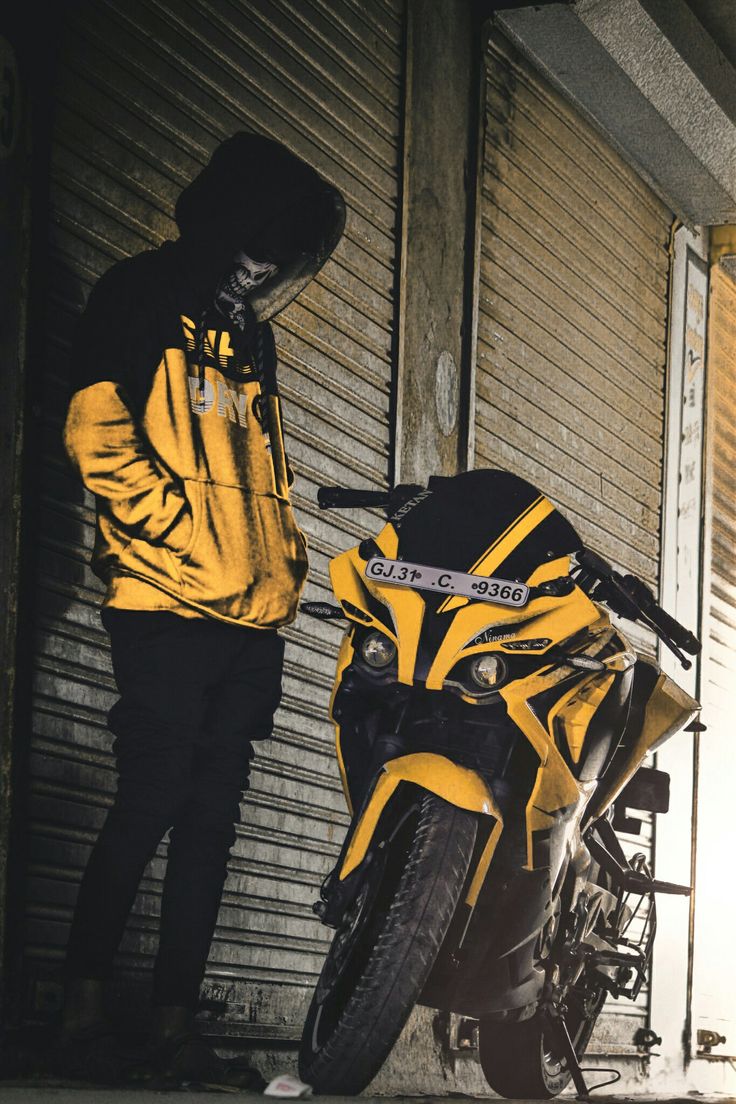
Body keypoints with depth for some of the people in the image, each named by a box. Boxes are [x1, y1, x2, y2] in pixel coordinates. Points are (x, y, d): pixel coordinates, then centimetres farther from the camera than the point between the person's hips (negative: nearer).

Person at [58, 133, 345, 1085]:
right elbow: (99, 434, -10)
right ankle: (83, 999, 4)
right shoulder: (141, 299, 1)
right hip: (167, 606, -7)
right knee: (153, 800, -8)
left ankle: (174, 1022, 7)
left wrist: (284, 562, 13)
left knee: (212, 818, 4)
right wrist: (186, 537, -15)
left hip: (253, 616, 7)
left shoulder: (249, 333, 25)